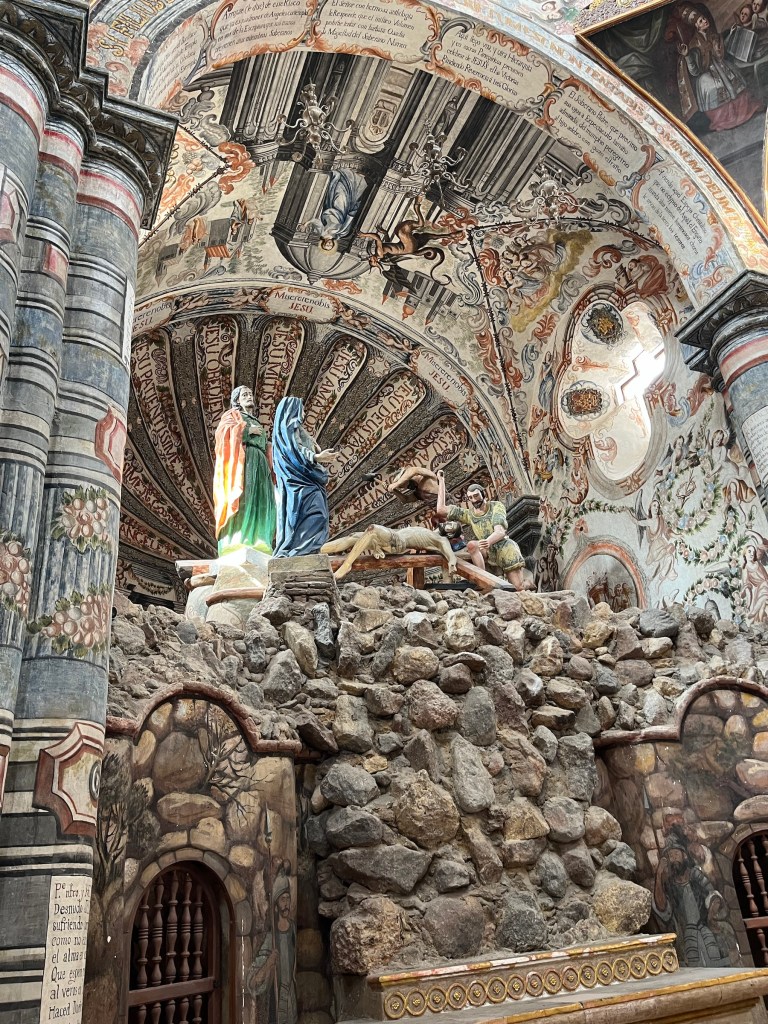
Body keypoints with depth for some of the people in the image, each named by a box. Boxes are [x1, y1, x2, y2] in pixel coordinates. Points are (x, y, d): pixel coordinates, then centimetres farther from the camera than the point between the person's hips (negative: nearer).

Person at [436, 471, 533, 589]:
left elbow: (500, 532, -19)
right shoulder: (469, 515, 7)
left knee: (520, 588, -6)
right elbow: (441, 509, 2)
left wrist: (488, 542, -43)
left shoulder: (496, 506, -5)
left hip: (505, 547, -3)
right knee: (472, 545, -29)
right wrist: (441, 481, 3)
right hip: (488, 552, 3)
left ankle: (527, 582, 32)